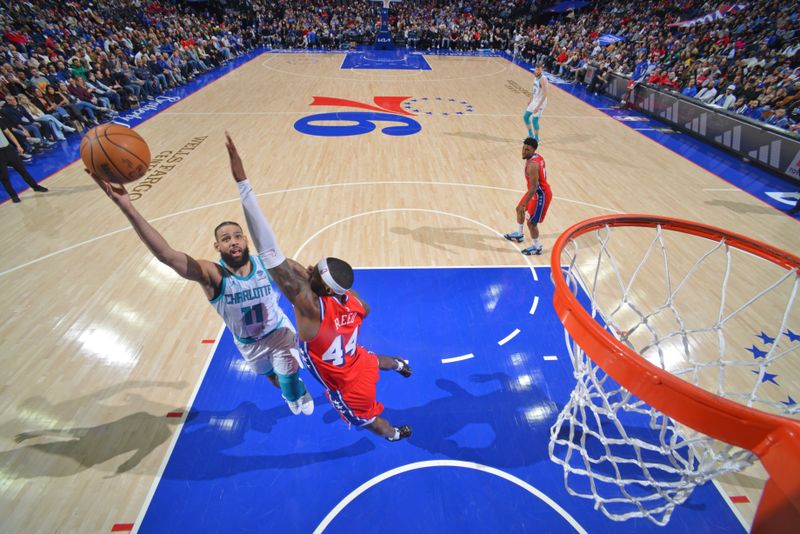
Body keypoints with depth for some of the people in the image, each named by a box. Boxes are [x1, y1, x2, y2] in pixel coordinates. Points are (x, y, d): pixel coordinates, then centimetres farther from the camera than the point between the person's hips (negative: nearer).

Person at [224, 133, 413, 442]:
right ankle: (400, 365, 74)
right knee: (374, 360, 40)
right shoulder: (353, 299, -23)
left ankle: (395, 435, 60)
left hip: (346, 382, -4)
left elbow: (270, 253, -54)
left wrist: (241, 181, -58)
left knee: (367, 419, 28)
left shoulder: (310, 304, -44)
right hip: (357, 362, 5)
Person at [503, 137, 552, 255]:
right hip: (539, 191, 11)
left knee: (531, 222, -1)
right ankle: (519, 234, 44)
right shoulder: (537, 157, 1)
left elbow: (533, 188, -31)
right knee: (519, 209, 25)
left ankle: (536, 247, 18)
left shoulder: (532, 165, -30)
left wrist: (524, 205, -28)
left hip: (540, 194, -11)